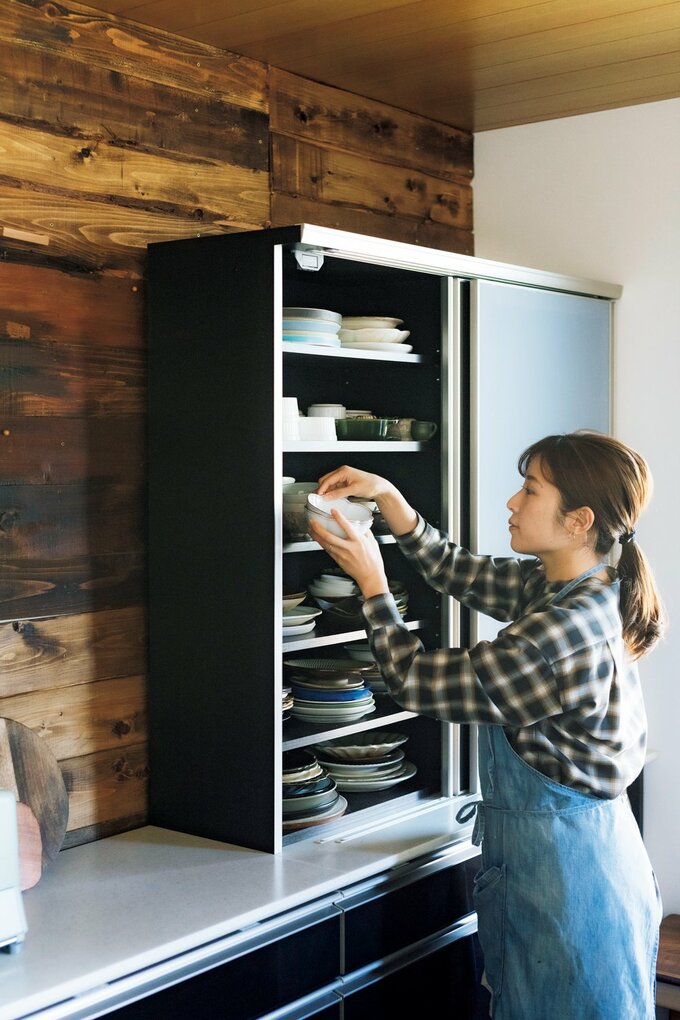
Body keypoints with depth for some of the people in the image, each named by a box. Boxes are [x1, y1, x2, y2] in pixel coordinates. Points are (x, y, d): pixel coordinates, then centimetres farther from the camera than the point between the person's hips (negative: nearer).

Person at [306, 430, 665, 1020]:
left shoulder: (561, 636, -28)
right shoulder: (551, 586, -1)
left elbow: (416, 680, -20)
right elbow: (456, 569, 9)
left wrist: (372, 582, -9)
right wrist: (385, 495, 1)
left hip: (563, 870, -9)